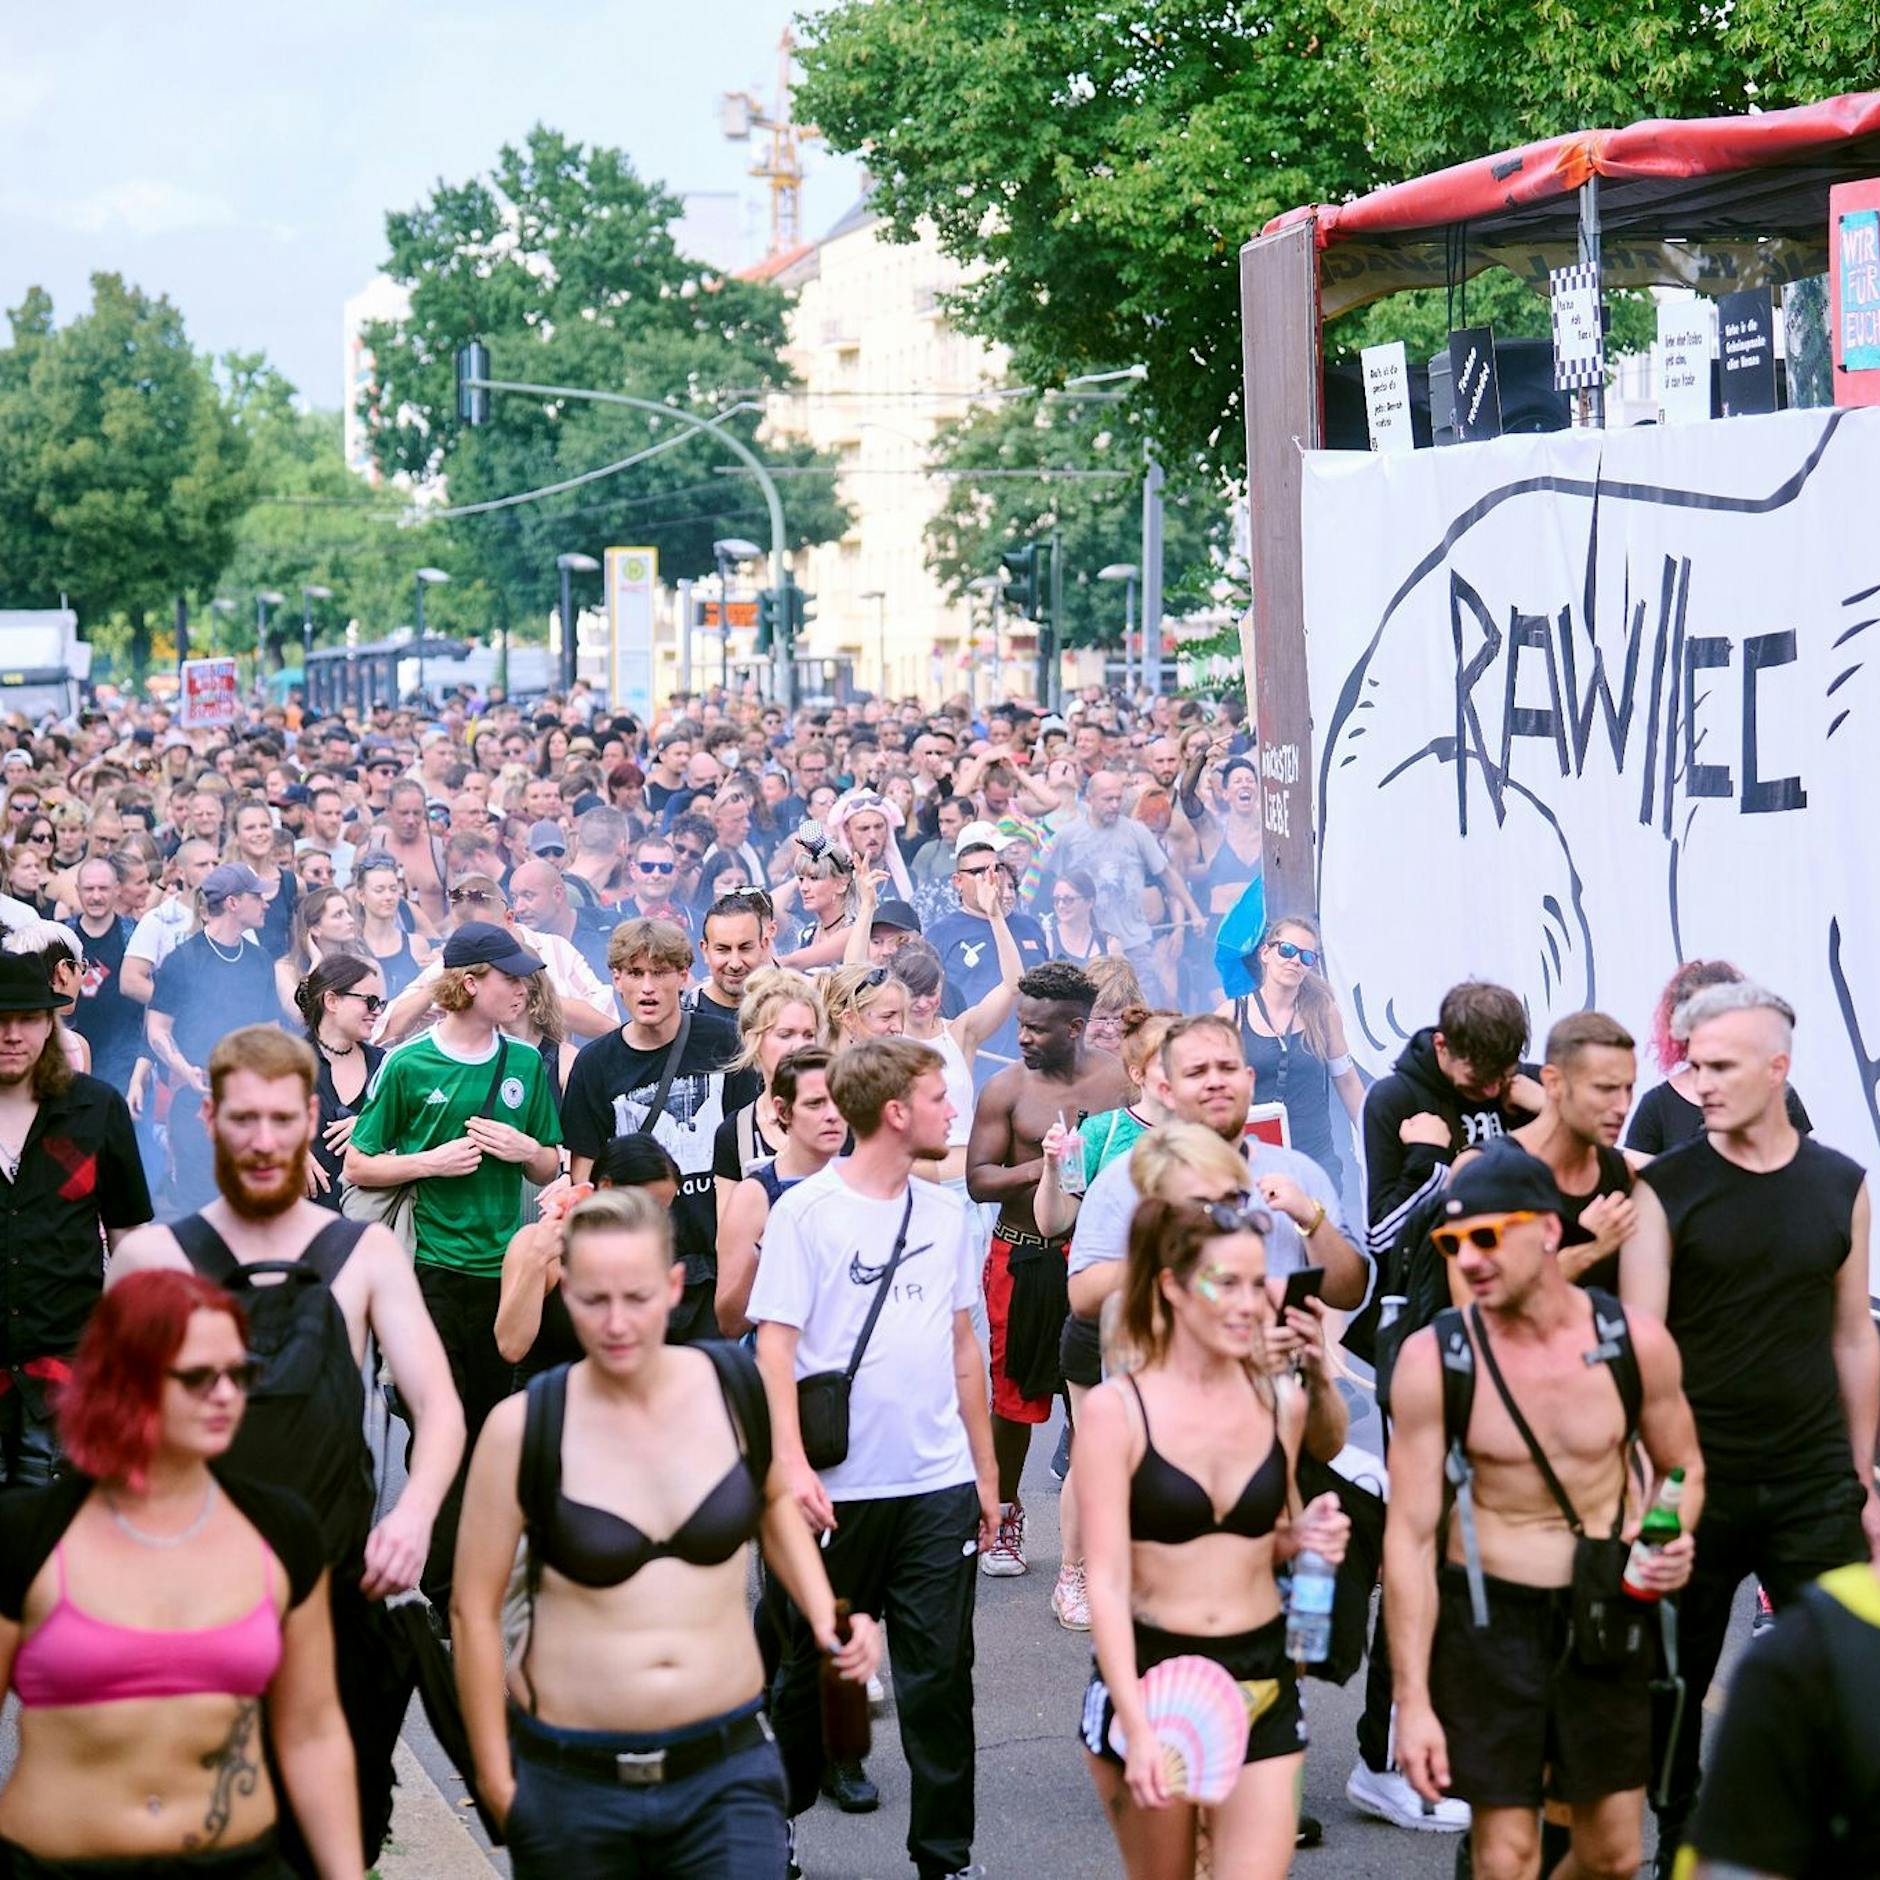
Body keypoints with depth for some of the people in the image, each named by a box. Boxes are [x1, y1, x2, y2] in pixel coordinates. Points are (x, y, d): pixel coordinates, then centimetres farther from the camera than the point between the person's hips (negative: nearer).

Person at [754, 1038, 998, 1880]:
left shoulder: (945, 1212, 10)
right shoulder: (806, 1210, -5)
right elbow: (774, 1344, -9)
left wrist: (986, 1472, 15)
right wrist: (791, 1463, -20)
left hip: (939, 1485, 3)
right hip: (840, 1487, -3)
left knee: (939, 1677, 3)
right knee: (812, 1667, 10)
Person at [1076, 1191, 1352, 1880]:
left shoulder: (1281, 1402, 4)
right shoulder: (1116, 1410, -9)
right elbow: (1106, 1581, -13)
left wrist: (1301, 1537, -4)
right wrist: (1137, 1727, -23)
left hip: (1261, 1681, 3)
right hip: (1147, 1674, -3)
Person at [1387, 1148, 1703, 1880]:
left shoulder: (1633, 1339, -7)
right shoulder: (1434, 1358, -12)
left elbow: (1681, 1468, 12)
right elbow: (1409, 1537, -10)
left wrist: (1673, 1540, -12)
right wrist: (1412, 1701, -13)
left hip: (1607, 1611, 2)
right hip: (1488, 1615, -2)